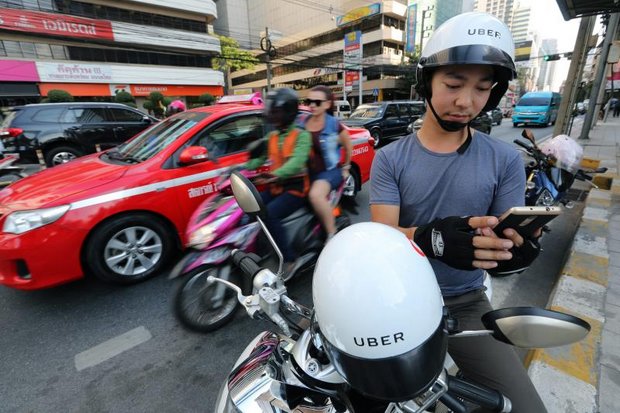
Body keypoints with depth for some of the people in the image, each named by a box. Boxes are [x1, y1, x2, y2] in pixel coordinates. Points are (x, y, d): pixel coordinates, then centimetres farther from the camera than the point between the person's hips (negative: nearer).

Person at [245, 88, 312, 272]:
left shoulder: (301, 135, -7)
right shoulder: (271, 136, 14)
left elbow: (297, 161, -25)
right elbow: (259, 158, 7)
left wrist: (275, 175, -42)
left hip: (295, 188, -7)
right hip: (275, 187, 7)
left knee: (269, 215, -28)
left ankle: (288, 259, -15)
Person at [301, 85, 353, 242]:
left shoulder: (334, 125, -7)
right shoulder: (301, 123, 4)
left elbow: (348, 147, 8)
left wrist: (346, 167, 16)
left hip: (329, 170, -5)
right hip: (307, 170, 6)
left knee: (316, 195, -34)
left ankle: (332, 235, -16)